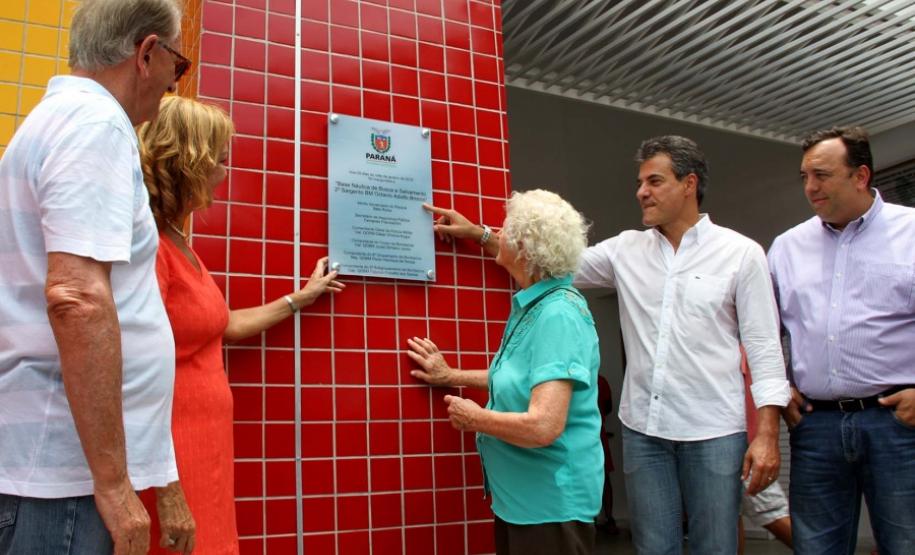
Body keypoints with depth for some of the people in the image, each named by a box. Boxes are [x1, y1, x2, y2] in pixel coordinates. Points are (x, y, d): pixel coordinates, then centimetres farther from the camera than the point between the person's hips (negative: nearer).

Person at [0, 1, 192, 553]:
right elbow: (77, 298, -27)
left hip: (45, 460, 10)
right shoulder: (96, 123, -14)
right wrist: (113, 480, -22)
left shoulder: (55, 117, 16)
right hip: (62, 469, -10)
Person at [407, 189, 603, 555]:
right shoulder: (531, 305, 3)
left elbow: (543, 426, -32)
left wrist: (473, 418, -16)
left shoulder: (558, 314, -26)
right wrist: (451, 376, 23)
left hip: (551, 501, -9)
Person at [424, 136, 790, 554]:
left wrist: (767, 434, -10)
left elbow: (764, 348, -4)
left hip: (714, 433, -3)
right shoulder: (626, 249, 7)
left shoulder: (741, 253, -2)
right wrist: (477, 233, 6)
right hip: (642, 427, 3)